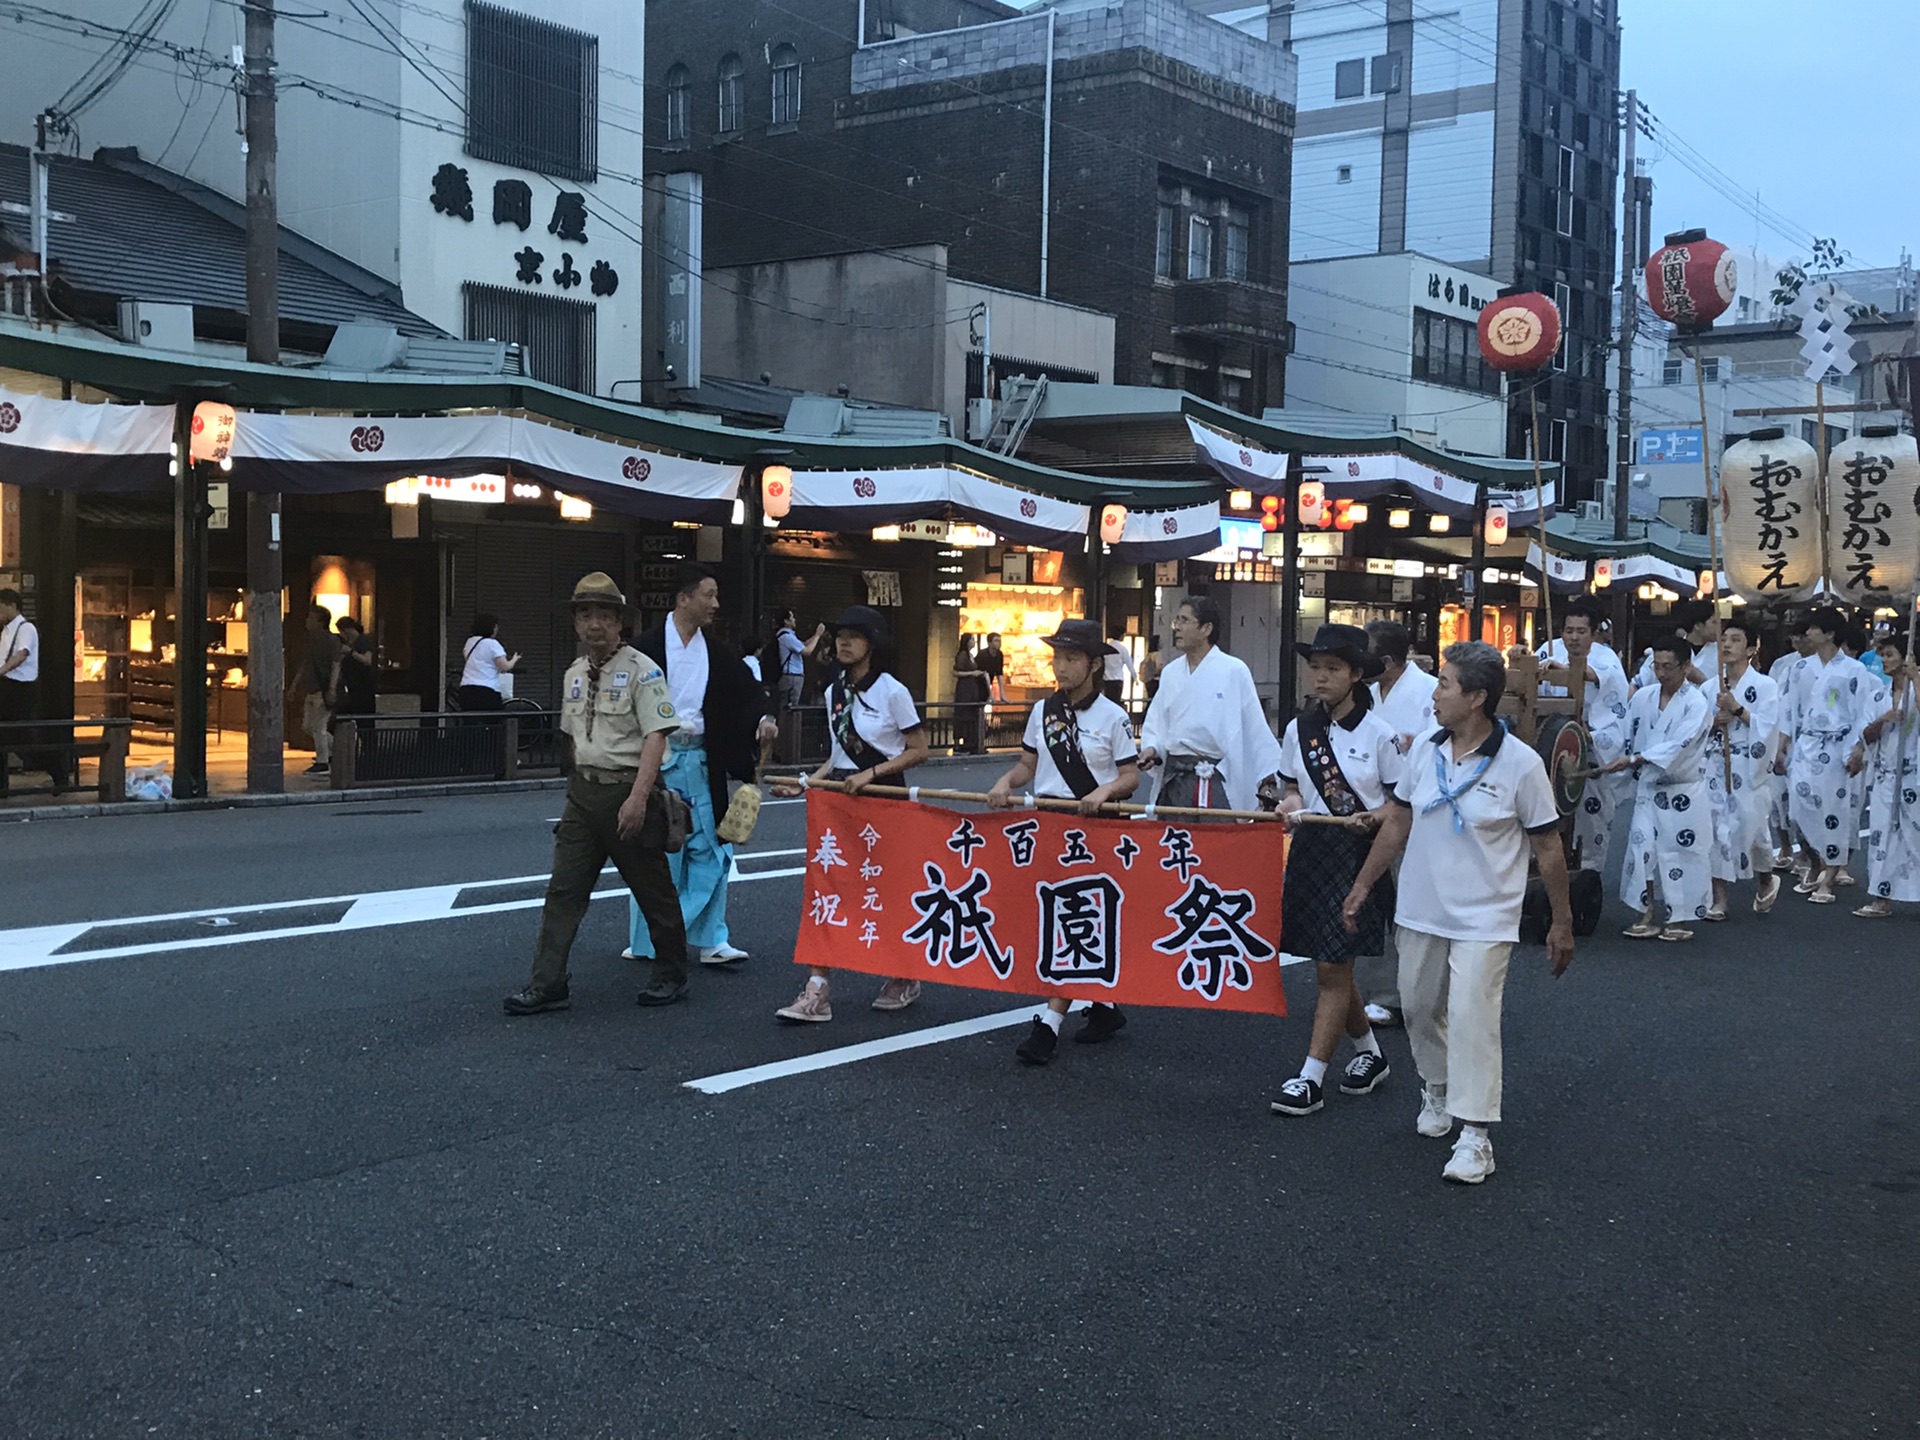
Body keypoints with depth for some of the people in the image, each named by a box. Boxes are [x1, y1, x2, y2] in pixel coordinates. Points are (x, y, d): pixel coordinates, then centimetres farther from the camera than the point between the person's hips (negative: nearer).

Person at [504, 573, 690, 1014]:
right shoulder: (574, 675, 12)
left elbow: (655, 737, -17)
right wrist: (579, 787, 16)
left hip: (629, 792, -6)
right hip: (584, 791, 6)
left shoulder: (641, 671, -10)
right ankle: (547, 985, 3)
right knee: (564, 890, 1)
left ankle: (671, 977, 21)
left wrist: (637, 798, -26)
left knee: (654, 891, 6)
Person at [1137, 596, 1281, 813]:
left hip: (1212, 781, -6)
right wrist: (1152, 748, -4)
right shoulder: (1171, 672, 10)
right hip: (1173, 776, 6)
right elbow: (1155, 722, 16)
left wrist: (1272, 778, -5)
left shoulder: (1234, 671, -7)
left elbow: (1256, 729, -5)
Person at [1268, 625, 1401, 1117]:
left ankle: (1310, 1079, -1)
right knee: (1331, 965, 13)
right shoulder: (1299, 730, 6)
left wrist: (1373, 817, -20)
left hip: (1358, 854, -5)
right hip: (1311, 850, 5)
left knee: (1332, 968, -6)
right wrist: (1290, 804, -6)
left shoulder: (1379, 733, -7)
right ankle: (1369, 1054, 34)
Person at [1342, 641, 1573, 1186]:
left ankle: (1475, 1135, -4)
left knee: (1472, 1018, -11)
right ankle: (1435, 1091, 41)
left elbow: (1548, 848, -6)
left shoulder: (1520, 764, -13)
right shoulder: (1424, 751, 1)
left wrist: (1562, 922, -2)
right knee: (1421, 1010, 16)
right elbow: (1397, 824, 11)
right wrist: (1363, 885, 12)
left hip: (1484, 920, -5)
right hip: (1419, 911, 5)